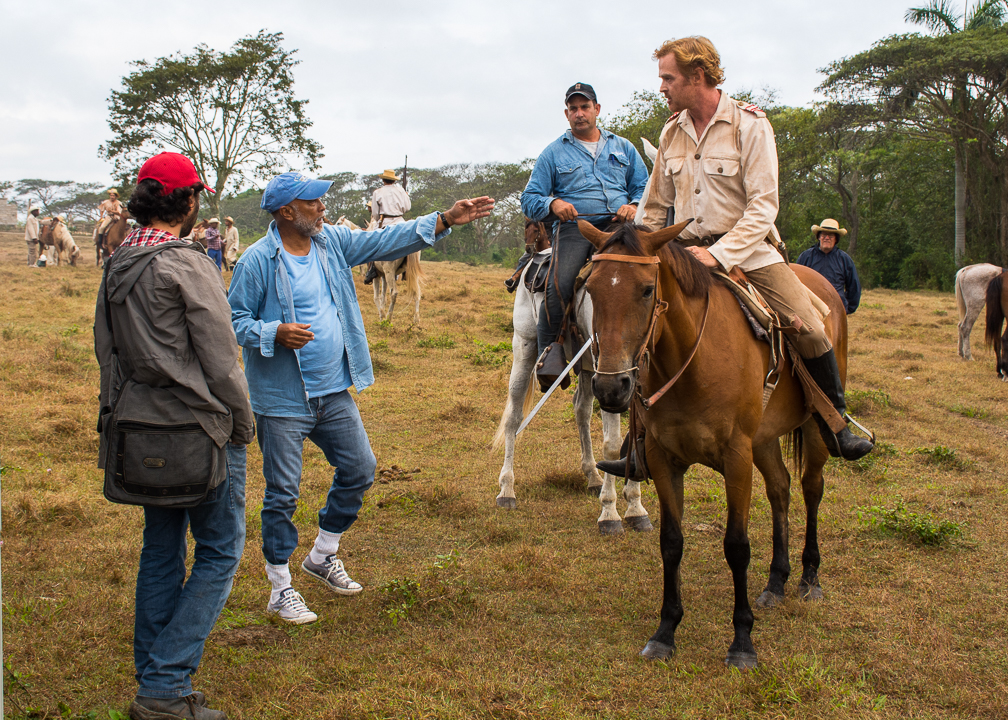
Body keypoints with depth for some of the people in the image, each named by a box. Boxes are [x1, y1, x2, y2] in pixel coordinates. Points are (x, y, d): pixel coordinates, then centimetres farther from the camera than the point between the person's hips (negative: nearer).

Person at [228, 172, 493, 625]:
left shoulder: (333, 242, 5)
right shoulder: (257, 261, -13)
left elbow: (387, 241, 3)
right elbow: (234, 319, -11)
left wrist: (445, 221, -4)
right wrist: (276, 334, -28)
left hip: (334, 392, 7)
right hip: (282, 400, -7)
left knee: (359, 470, 15)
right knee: (282, 494, 1)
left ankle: (323, 556, 35)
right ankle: (281, 589, 16)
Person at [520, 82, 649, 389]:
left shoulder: (623, 148, 25)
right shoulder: (553, 153, 19)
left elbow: (644, 187, 23)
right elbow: (530, 199, 15)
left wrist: (634, 206, -1)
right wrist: (553, 204, -7)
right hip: (575, 228, -1)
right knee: (558, 286, -30)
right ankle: (548, 355, -17)